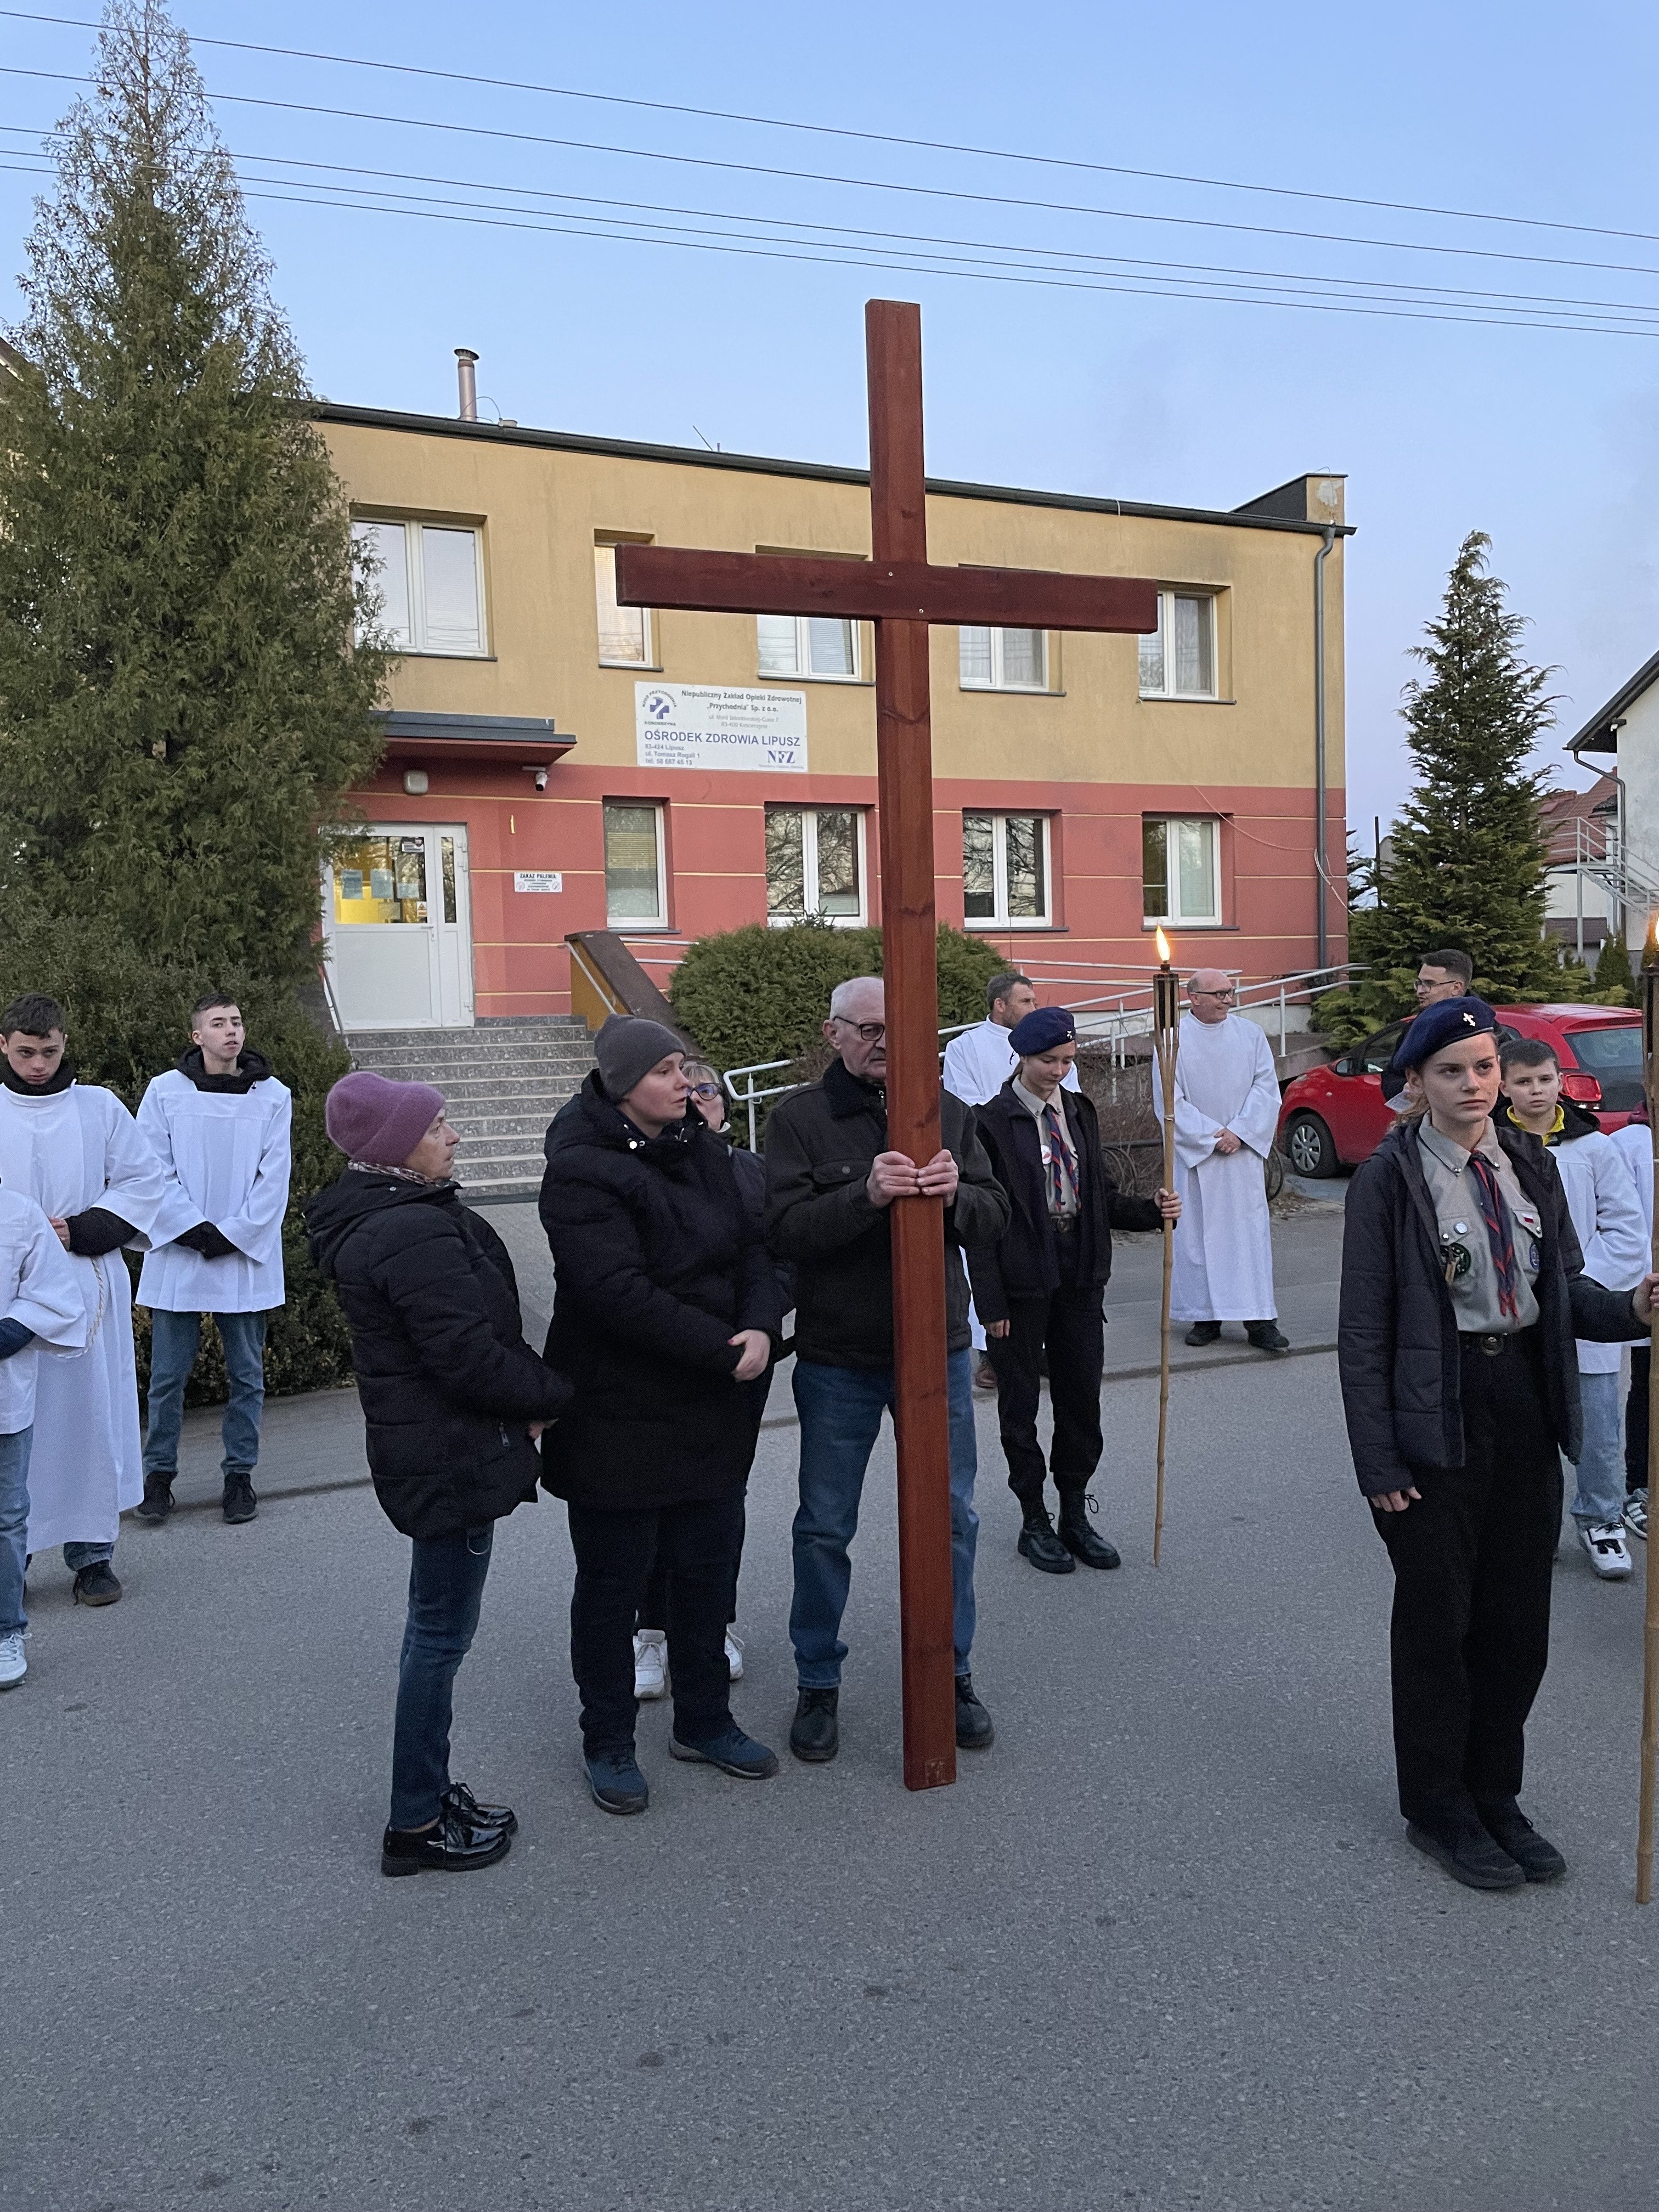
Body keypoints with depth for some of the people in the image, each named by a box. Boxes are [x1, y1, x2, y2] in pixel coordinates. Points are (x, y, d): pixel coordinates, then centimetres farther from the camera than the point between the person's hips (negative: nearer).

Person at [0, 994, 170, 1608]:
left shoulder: (100, 1107, 5)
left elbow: (146, 1183, 4)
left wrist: (82, 1231, -8)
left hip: (88, 1285, 0)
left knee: (93, 1415, 4)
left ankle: (92, 1552, 15)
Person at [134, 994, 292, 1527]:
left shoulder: (272, 1096, 1)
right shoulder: (166, 1091, 0)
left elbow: (274, 1178, -1)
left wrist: (232, 1235, -8)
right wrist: (195, 1229, -11)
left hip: (247, 1257, 1)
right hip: (177, 1256, 0)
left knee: (247, 1374, 8)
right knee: (168, 1374, 5)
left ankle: (240, 1475, 20)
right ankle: (159, 1474, 20)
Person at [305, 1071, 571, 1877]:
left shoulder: (373, 1217, 9)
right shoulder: (415, 1232, -24)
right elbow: (472, 1357, -26)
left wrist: (530, 1397, 3)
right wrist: (556, 1393, -10)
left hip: (428, 1447, 11)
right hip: (451, 1456, -11)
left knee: (436, 1626, 20)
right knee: (442, 1632, 2)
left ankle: (429, 1793, 34)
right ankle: (416, 1826, 16)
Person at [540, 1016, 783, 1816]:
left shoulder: (703, 1151, 5)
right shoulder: (581, 1172, -18)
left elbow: (752, 1247, 4)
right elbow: (619, 1292, -26)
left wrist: (762, 1326, -15)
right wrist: (722, 1348, -23)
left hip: (711, 1409, 7)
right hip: (619, 1414, -7)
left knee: (709, 1570, 18)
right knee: (613, 1585, 10)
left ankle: (704, 1721, 37)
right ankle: (608, 1743, 29)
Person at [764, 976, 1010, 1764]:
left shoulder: (948, 1112, 5)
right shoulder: (798, 1118, -6)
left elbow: (995, 1216, 1)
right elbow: (784, 1228, -17)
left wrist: (956, 1196, -22)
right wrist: (866, 1196, -31)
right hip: (837, 1360, -2)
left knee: (951, 1517, 12)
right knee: (825, 1526, 10)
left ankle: (952, 1673, 31)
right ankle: (818, 1684, 28)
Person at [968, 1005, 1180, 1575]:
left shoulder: (1079, 1112, 9)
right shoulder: (994, 1122, -10)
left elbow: (1100, 1195, 14)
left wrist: (1152, 1210, -5)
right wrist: (991, 1302, -13)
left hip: (1080, 1277, 6)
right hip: (1023, 1282, -5)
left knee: (1082, 1398, 11)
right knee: (1021, 1403, 7)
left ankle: (1075, 1516, 26)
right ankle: (1035, 1523, 20)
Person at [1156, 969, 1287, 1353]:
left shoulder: (1251, 1034, 7)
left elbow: (1266, 1087, 2)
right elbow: (1169, 1100, -5)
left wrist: (1238, 1132, -10)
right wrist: (1210, 1135, -11)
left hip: (1244, 1151, 2)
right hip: (1193, 1154, -2)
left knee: (1250, 1231, 0)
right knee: (1196, 1232, 1)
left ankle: (1259, 1320, 2)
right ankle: (1205, 1316, 10)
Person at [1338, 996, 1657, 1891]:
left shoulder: (1529, 1164, 6)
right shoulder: (1389, 1177, -10)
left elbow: (1563, 1286, 10)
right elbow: (1363, 1328, -10)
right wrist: (1377, 1460, -12)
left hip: (1526, 1408, 5)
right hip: (1438, 1418, -5)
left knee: (1517, 1620, 14)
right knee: (1435, 1623, 8)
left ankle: (1494, 1796, 33)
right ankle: (1438, 1808, 27)